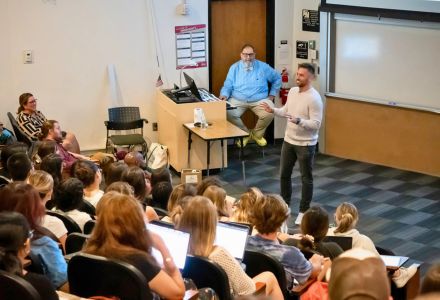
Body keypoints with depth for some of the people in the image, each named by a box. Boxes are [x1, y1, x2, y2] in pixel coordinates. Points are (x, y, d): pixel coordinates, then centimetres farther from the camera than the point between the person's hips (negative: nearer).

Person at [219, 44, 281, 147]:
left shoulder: (263, 67, 5)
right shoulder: (234, 68, 7)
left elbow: (277, 78, 17)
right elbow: (228, 86, 4)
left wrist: (272, 95, 10)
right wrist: (224, 95, -16)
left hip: (259, 100, 0)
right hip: (238, 100, 0)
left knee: (269, 113, -30)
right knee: (228, 113, -30)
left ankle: (257, 134, 3)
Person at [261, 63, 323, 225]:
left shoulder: (314, 98, -21)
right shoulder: (292, 91, 3)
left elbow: (316, 124, -24)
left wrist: (299, 121, -37)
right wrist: (273, 110, 0)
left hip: (306, 144, -8)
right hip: (288, 140, 8)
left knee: (306, 178, 5)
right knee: (284, 174, 16)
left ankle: (303, 211, 16)